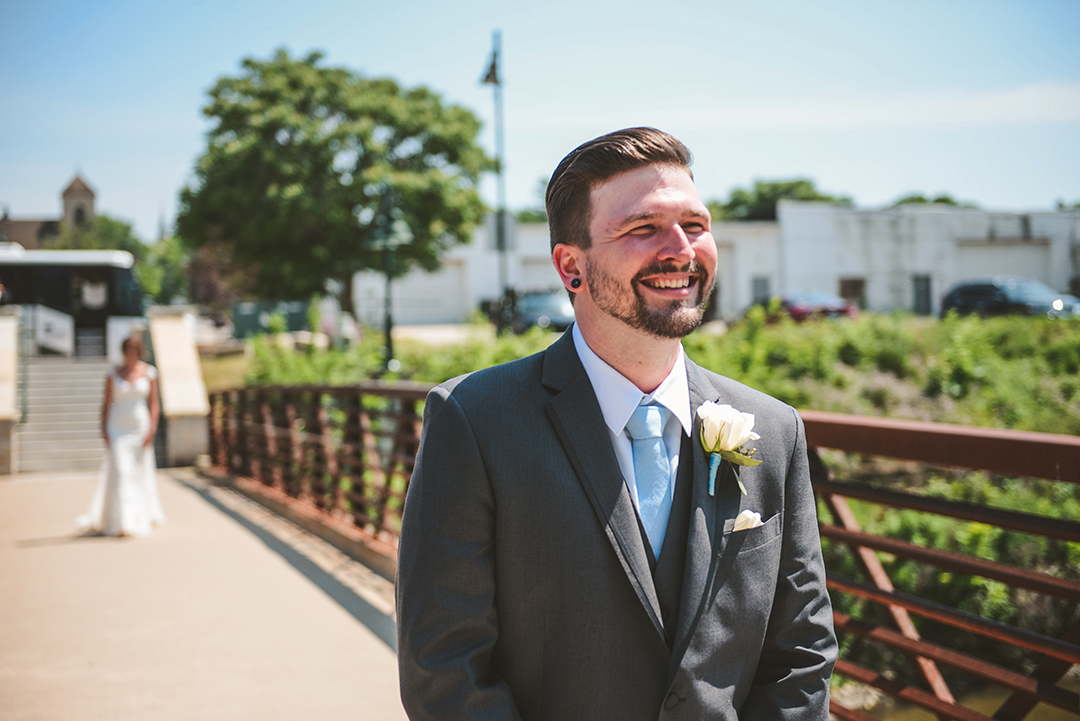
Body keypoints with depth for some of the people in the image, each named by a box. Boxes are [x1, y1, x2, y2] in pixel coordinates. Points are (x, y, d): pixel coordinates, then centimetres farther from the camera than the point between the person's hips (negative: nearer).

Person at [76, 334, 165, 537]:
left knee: (141, 473, 8)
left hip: (140, 427, 1)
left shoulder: (149, 373, 1)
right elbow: (106, 404, 3)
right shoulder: (113, 375, 0)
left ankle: (144, 517, 25)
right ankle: (122, 522, -10)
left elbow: (153, 404, 2)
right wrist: (104, 431, -5)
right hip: (118, 428, -1)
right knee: (119, 471, -9)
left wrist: (151, 429, -6)